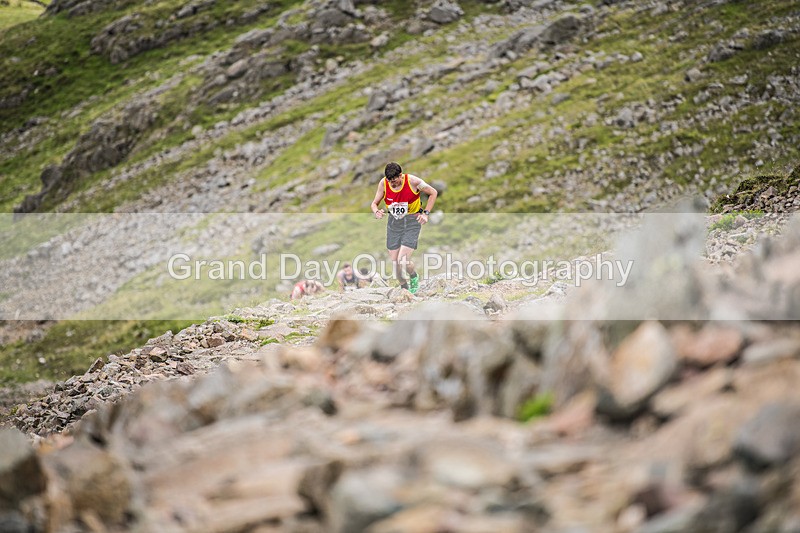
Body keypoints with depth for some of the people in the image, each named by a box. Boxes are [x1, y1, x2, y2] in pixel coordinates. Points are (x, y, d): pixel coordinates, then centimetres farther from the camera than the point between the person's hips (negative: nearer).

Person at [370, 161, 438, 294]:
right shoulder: (383, 183, -8)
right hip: (393, 223, 4)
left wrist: (426, 213, -7)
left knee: (403, 261, -16)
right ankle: (404, 288, 26)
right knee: (394, 263, 1)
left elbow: (433, 193, -1)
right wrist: (376, 212, -21)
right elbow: (374, 203, 3)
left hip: (412, 222, -4)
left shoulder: (412, 181, -16)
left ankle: (414, 277, 17)